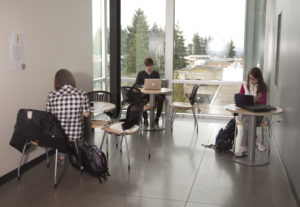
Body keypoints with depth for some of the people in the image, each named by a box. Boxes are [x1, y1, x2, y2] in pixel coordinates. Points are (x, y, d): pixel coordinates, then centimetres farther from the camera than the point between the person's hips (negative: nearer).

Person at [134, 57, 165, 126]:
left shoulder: (156, 73, 13)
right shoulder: (141, 74, 10)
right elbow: (136, 84, 3)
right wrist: (143, 86, -18)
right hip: (144, 93, -1)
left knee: (160, 99, -32)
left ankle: (157, 117, -10)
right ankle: (145, 119, -20)